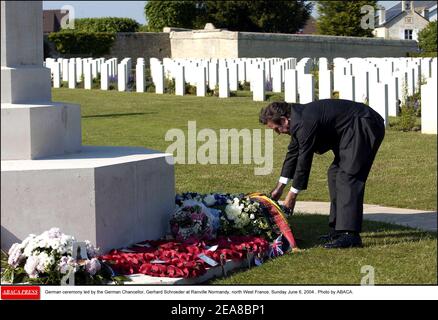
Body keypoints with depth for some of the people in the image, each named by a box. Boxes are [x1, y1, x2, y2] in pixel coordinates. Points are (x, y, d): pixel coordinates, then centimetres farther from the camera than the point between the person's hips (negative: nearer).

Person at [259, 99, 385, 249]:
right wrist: (280, 187, 23)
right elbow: (293, 152, 19)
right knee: (335, 173, 13)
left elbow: (304, 159, -19)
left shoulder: (305, 123, -24)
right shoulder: (297, 119, 8)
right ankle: (338, 229, 16)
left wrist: (292, 195, -10)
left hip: (365, 126, -11)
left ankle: (350, 235, -22)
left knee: (347, 176, -17)